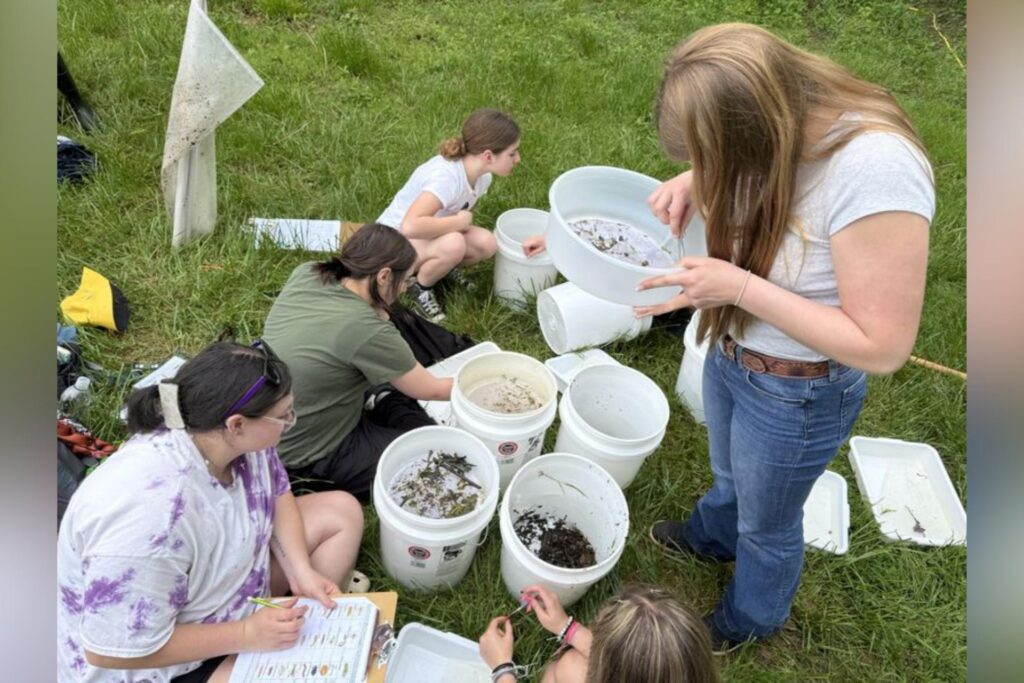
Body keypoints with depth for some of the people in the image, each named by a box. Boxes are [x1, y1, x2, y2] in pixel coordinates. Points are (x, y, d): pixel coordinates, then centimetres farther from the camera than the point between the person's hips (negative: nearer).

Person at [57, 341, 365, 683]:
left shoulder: (237, 437, -18)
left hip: (226, 579, 8)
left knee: (341, 513, 3)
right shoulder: (148, 514, -39)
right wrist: (247, 635, -26)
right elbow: (113, 652, -29)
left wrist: (301, 571, -14)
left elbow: (277, 495, 1)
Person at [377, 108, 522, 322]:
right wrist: (458, 222, -32)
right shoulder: (445, 177, -35)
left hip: (430, 238, 7)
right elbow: (410, 227, -46)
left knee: (487, 244, -18)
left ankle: (442, 268, 10)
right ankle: (421, 288, -7)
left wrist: (462, 223, -14)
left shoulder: (482, 176, -8)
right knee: (453, 245, -36)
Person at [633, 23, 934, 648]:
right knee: (730, 474, 34)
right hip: (730, 353, 6)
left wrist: (740, 288, -34)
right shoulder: (780, 123, -16)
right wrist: (694, 182, -15)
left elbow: (882, 347, -31)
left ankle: (750, 619, 54)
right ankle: (712, 536, 67)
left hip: (798, 392, -6)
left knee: (766, 523, 22)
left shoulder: (874, 172, -36)